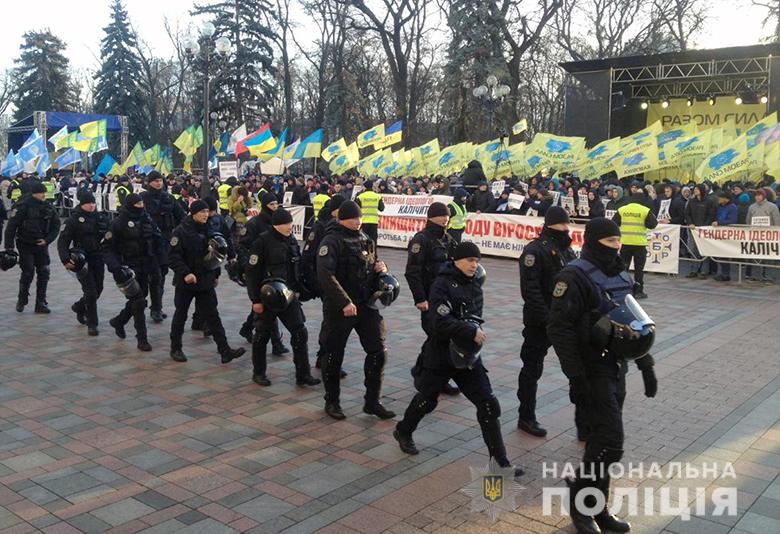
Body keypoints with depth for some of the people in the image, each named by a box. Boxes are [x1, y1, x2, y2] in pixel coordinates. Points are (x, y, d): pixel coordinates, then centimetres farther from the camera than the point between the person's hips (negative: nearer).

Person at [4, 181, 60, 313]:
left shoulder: (49, 207, 2)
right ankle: (22, 300, 18)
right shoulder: (23, 206, -13)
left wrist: (47, 240, -6)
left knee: (43, 273, 1)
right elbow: (11, 226, -12)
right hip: (26, 245, -4)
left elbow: (56, 225, 8)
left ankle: (41, 304, 9)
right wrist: (9, 246, -15)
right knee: (28, 272, -6)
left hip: (41, 244, 4)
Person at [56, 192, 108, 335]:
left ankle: (79, 307, 42)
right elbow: (62, 241, -8)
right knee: (91, 291, -8)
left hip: (98, 260, 5)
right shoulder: (74, 220, -6)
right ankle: (92, 324, 3)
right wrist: (66, 260, -21)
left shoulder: (101, 218, 7)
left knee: (98, 289, 12)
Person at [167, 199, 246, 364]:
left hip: (206, 281, 5)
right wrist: (185, 273, -27)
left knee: (212, 315, 3)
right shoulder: (181, 231, -12)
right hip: (185, 282, -5)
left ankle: (225, 350, 1)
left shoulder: (208, 230, 8)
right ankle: (175, 348, 25)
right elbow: (174, 257, -17)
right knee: (181, 315, 10)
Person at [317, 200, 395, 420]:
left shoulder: (365, 240, 12)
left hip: (366, 304, 6)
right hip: (340, 308, -6)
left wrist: (380, 267, 2)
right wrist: (345, 303, -26)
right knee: (334, 355, 7)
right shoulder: (332, 241, -11)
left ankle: (372, 401, 14)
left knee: (378, 352, 1)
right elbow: (325, 274, -22)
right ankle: (331, 401, 24)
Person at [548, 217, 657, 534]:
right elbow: (559, 329, -20)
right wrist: (575, 377, -23)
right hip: (592, 372, -8)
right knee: (610, 441, -10)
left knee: (604, 439, 13)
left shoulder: (620, 275, 12)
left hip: (616, 369, 8)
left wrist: (646, 365, 17)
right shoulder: (574, 277, -15)